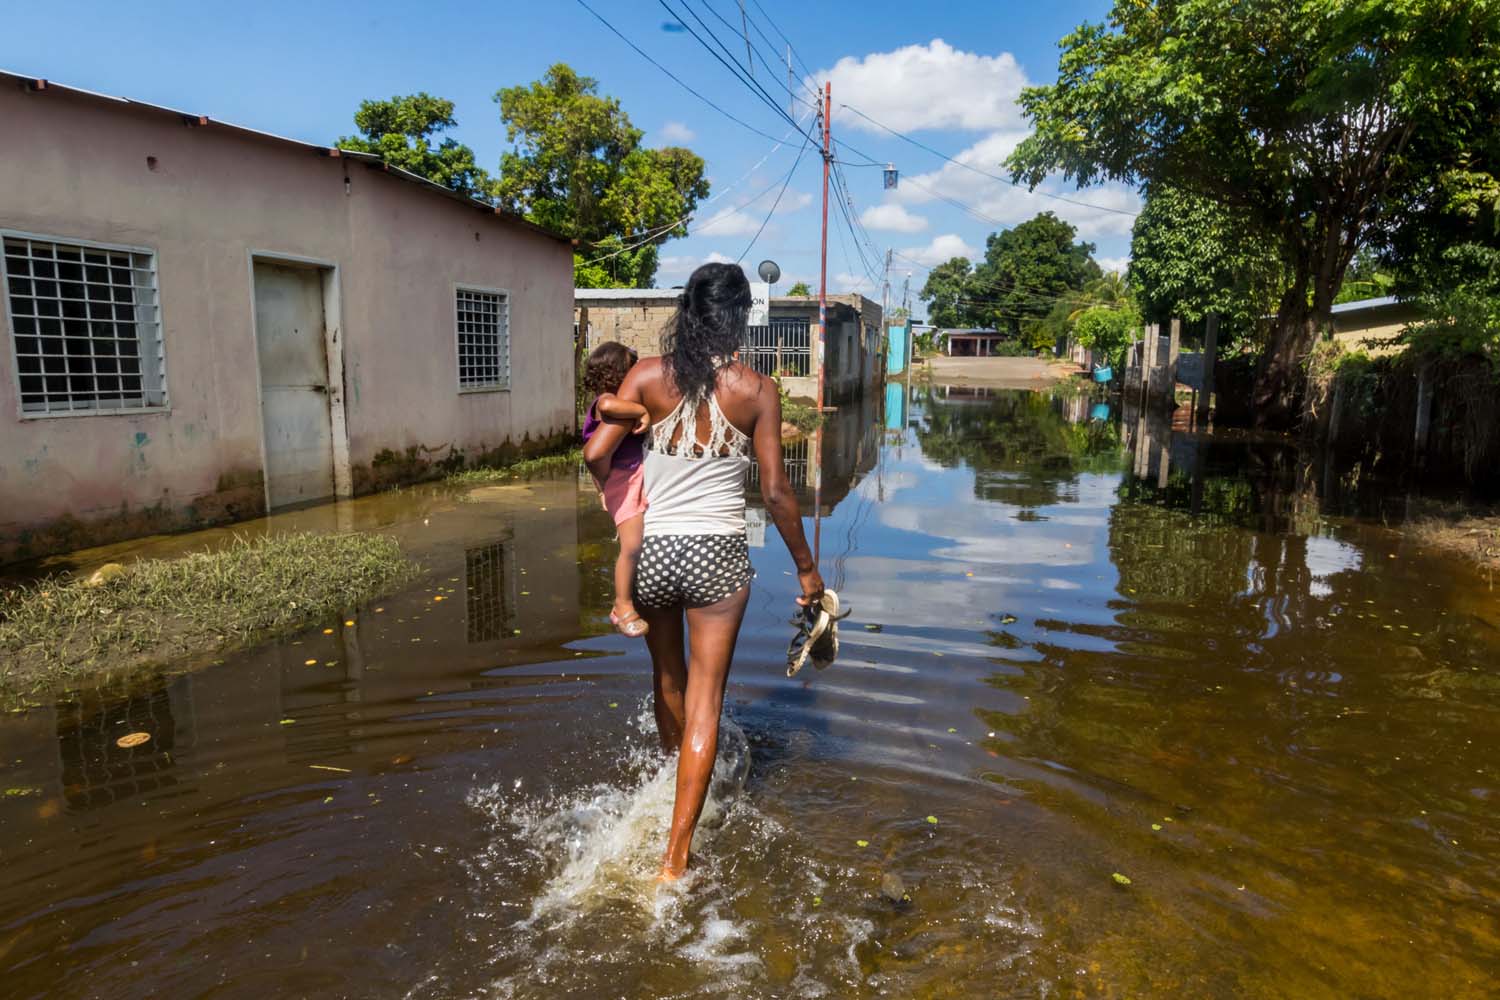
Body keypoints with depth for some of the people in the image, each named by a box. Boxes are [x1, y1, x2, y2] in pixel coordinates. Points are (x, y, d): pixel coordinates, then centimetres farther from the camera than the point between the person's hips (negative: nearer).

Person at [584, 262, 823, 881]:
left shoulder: (648, 376, -4)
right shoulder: (757, 390, -7)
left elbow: (596, 455, -9)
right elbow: (775, 492, -7)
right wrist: (806, 567, 4)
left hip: (650, 551, 2)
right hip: (717, 553, -2)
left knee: (667, 677, 26)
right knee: (704, 699, 7)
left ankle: (677, 781, 51)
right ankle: (677, 852, 8)